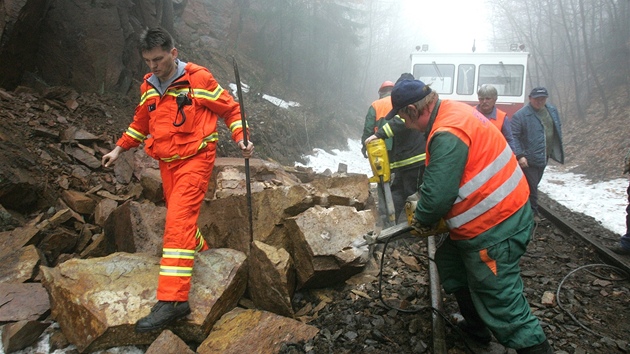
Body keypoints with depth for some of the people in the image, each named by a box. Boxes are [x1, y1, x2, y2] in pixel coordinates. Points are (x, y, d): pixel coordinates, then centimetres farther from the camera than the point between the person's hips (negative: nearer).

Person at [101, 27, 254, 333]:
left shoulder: (198, 79, -8)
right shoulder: (148, 86, 9)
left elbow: (230, 109, -1)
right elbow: (141, 122, 24)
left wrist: (241, 138, -14)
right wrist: (119, 149, 22)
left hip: (195, 159, -7)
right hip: (167, 162, 7)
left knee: (178, 220, -18)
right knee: (180, 218, 15)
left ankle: (173, 300, -20)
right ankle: (202, 252, 44)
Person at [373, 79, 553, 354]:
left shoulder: (448, 135, -26)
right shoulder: (451, 111, 8)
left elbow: (438, 196, -28)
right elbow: (441, 175, 18)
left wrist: (423, 220, -8)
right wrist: (424, 193, 11)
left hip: (495, 228, -11)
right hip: (501, 214, 11)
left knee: (501, 303, -2)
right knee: (449, 261, 23)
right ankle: (476, 327, 38)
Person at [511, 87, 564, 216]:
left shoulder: (552, 111, 6)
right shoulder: (520, 115, -16)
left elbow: (558, 130, 19)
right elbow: (513, 136, -19)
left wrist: (557, 150, 17)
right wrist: (519, 155, -26)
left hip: (544, 157, 8)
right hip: (528, 160, -7)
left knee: (534, 185, 21)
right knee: (532, 187, -3)